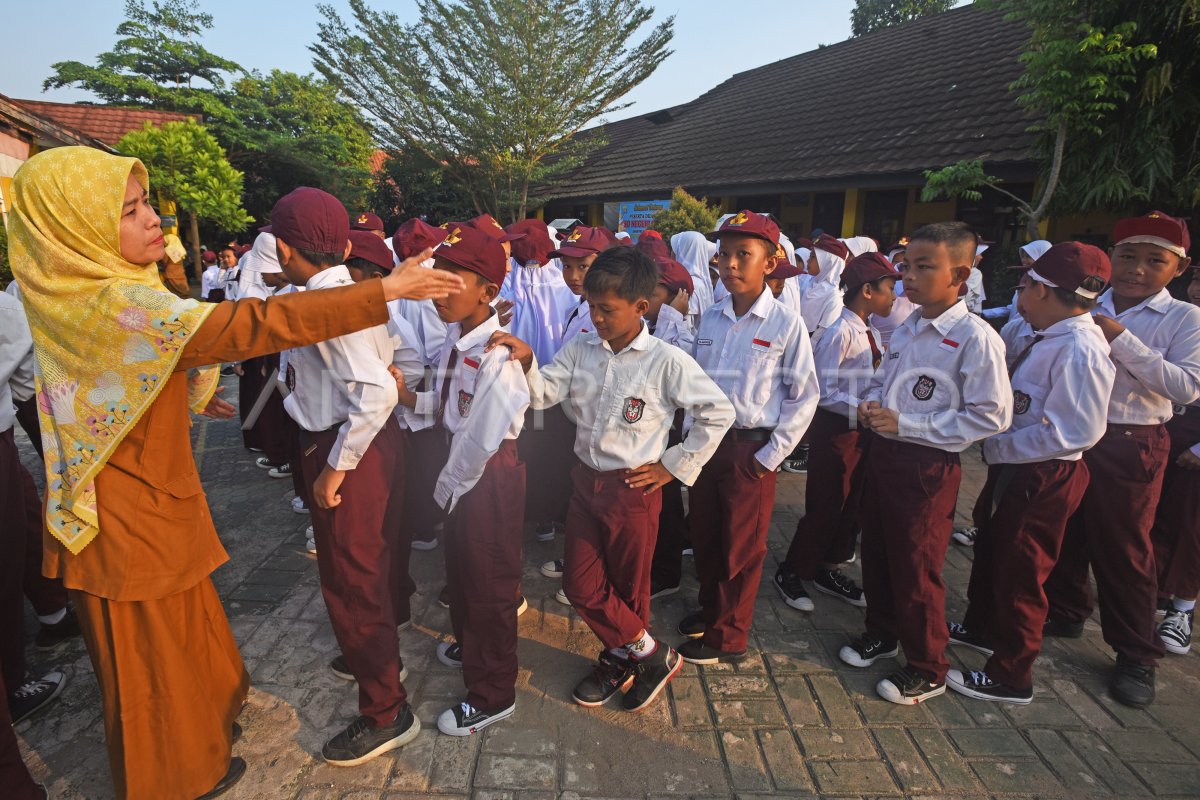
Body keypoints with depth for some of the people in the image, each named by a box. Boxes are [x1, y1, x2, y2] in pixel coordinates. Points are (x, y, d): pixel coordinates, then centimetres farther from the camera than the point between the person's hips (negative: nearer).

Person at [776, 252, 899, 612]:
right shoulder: (841, 333, -19)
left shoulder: (867, 331, 8)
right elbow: (824, 391, -20)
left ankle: (828, 569, 33)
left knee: (852, 504, 17)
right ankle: (792, 573, 19)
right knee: (825, 506, 1)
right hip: (836, 429, -9)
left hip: (861, 427, 9)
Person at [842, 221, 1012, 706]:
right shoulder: (906, 329, 6)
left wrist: (905, 424, -21)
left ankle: (927, 670, 27)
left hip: (927, 466, -7)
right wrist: (871, 405, -3)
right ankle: (882, 634, 42)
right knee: (876, 552, 19)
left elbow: (990, 416, -18)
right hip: (882, 453, 7)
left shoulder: (975, 338, -15)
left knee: (915, 568, 5)